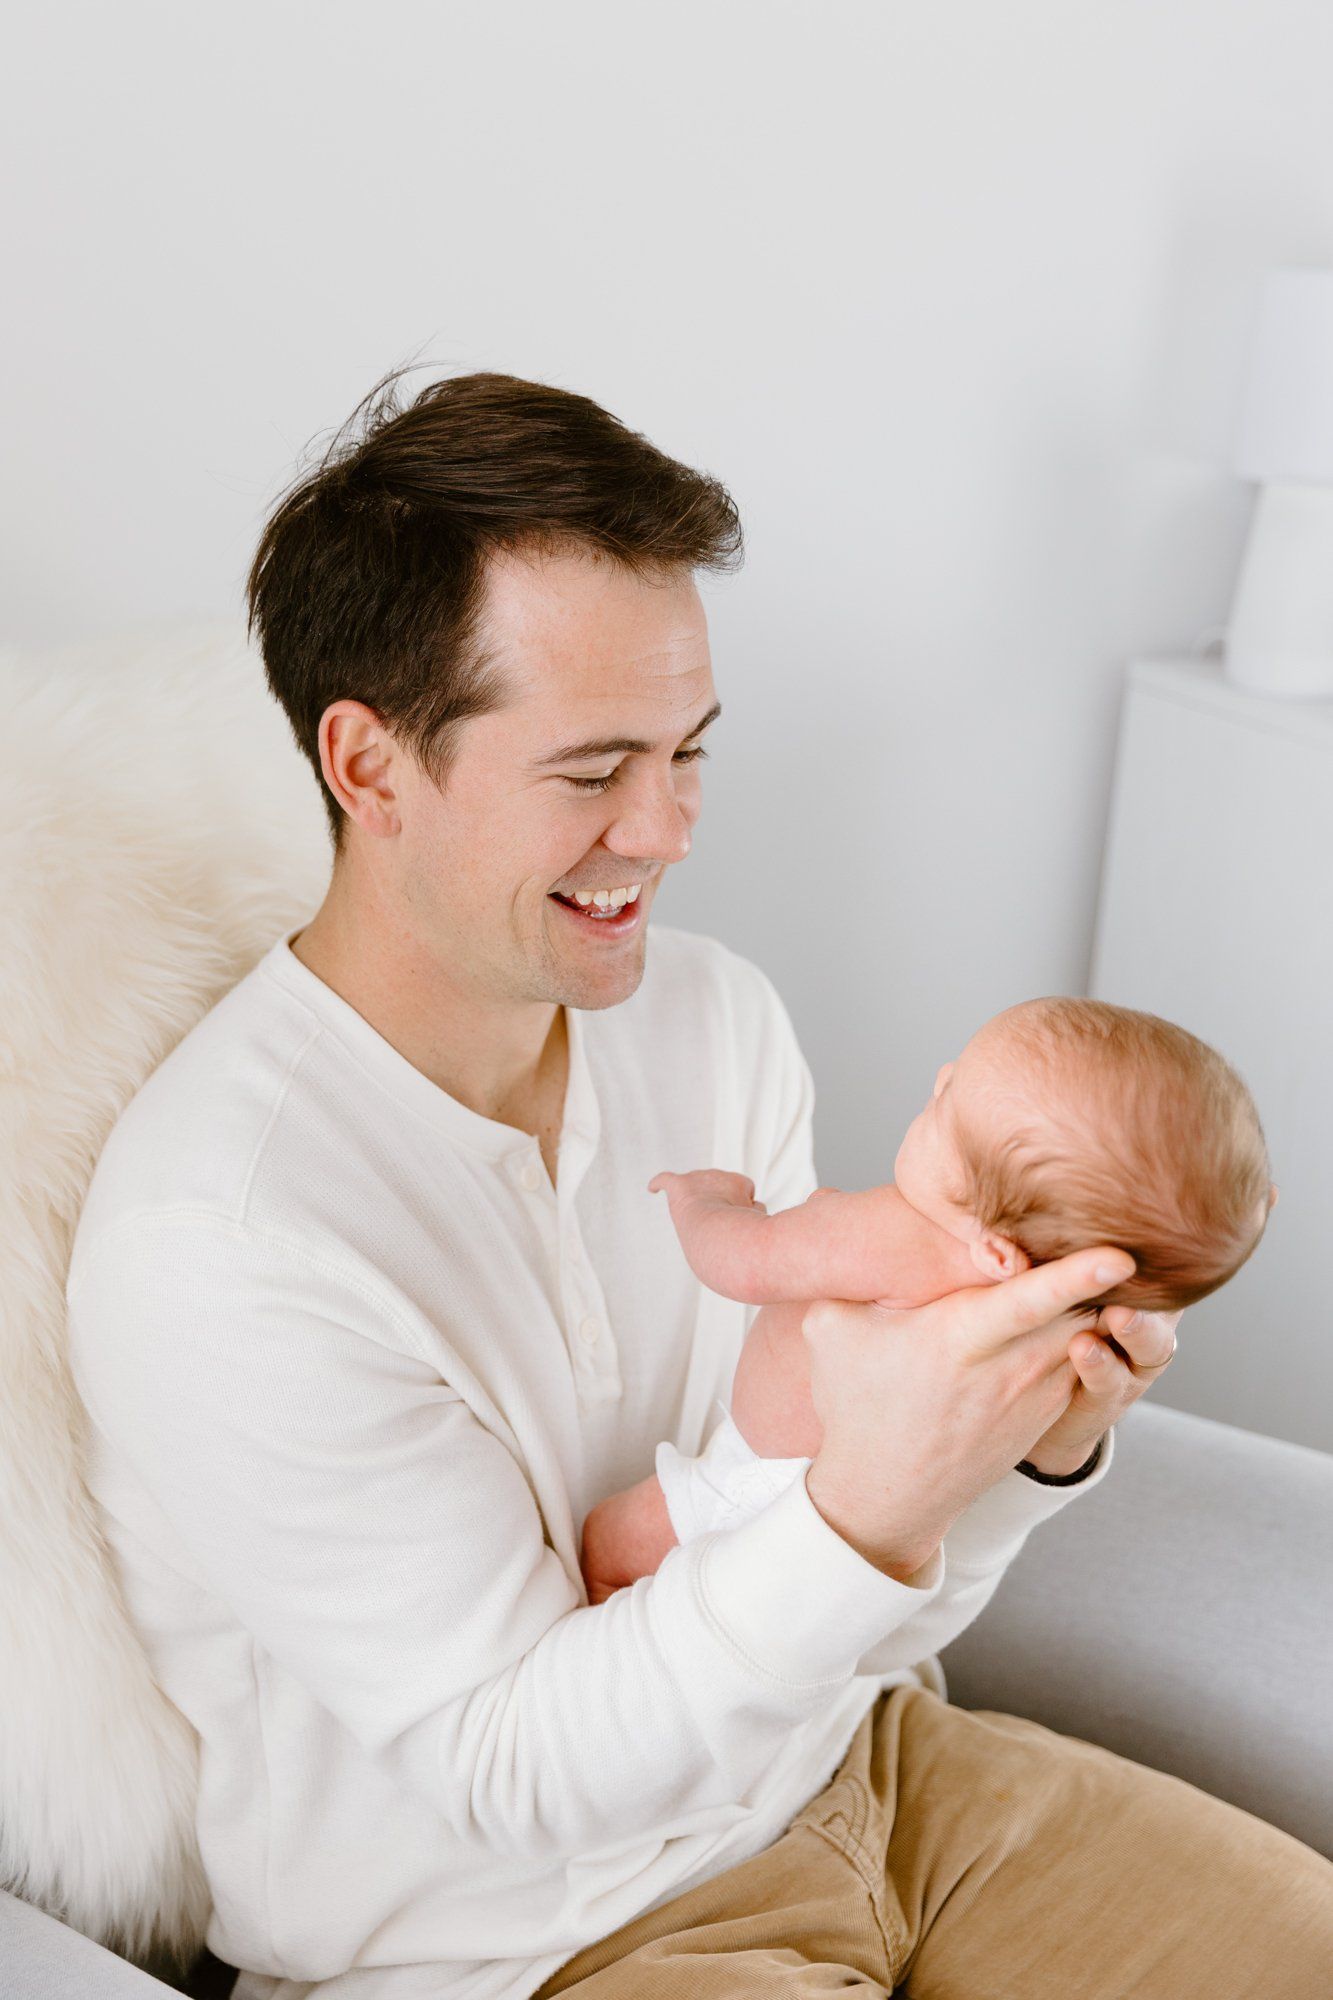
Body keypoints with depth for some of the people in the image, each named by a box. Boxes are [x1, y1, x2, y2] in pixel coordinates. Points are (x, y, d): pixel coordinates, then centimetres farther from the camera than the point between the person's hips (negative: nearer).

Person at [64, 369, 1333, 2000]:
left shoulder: (719, 1019, -4)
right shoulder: (208, 1246, -26)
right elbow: (520, 1773, -21)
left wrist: (1026, 1445, -20)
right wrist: (868, 1511, -36)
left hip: (845, 1779, 6)